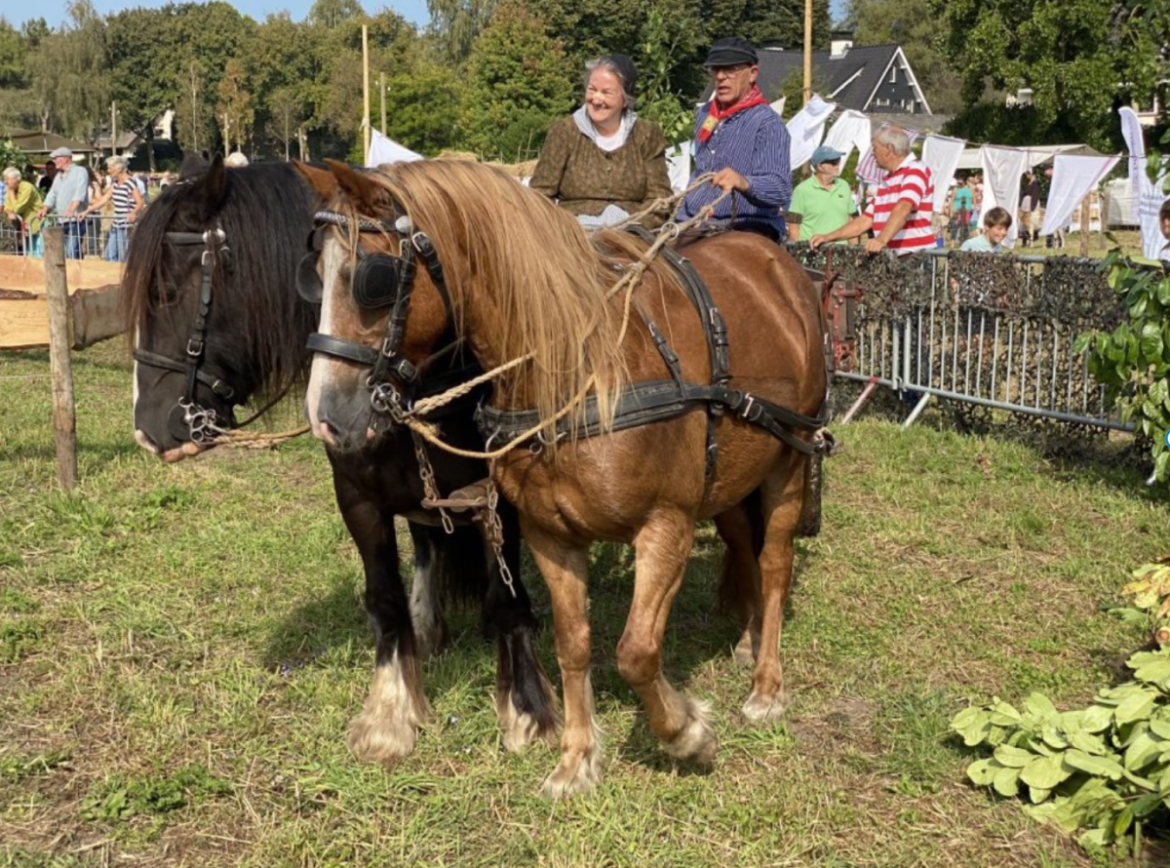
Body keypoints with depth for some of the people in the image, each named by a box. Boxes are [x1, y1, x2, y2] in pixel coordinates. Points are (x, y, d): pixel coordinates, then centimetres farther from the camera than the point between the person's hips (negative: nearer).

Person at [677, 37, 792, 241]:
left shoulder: (767, 123, -9)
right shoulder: (703, 115, 16)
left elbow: (780, 190, -23)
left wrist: (744, 183, -42)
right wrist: (681, 218, 22)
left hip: (744, 230, -7)